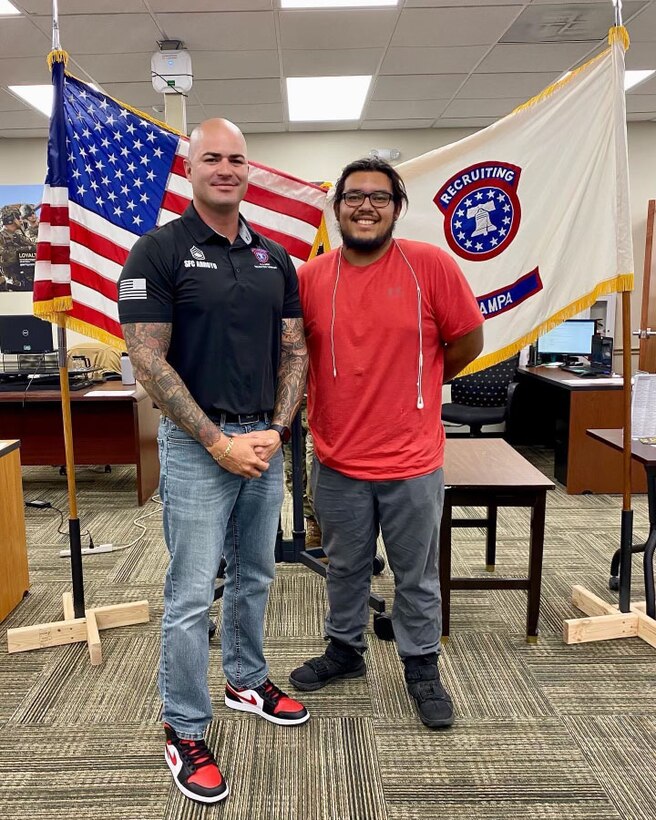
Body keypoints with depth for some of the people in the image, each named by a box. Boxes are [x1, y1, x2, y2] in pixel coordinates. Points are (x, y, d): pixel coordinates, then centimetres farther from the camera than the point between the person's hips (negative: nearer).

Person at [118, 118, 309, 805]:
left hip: (265, 442, 6)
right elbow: (148, 362, -13)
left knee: (253, 577, 19)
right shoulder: (158, 252, -7)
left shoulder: (274, 257, 8)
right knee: (191, 594, 2)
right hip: (196, 446, -5)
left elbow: (294, 352, 8)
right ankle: (184, 730, 20)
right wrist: (219, 441, -16)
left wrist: (276, 429, -6)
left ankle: (246, 680, 40)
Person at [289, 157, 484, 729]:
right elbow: (294, 350, 12)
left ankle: (422, 668, 37)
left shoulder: (431, 265, -9)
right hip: (338, 461, 2)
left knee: (417, 576, 15)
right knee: (345, 570, 21)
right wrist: (354, 389, 6)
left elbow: (468, 341, -1)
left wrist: (413, 384, 8)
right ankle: (345, 650, 44)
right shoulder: (311, 276, -2)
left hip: (412, 462, -2)